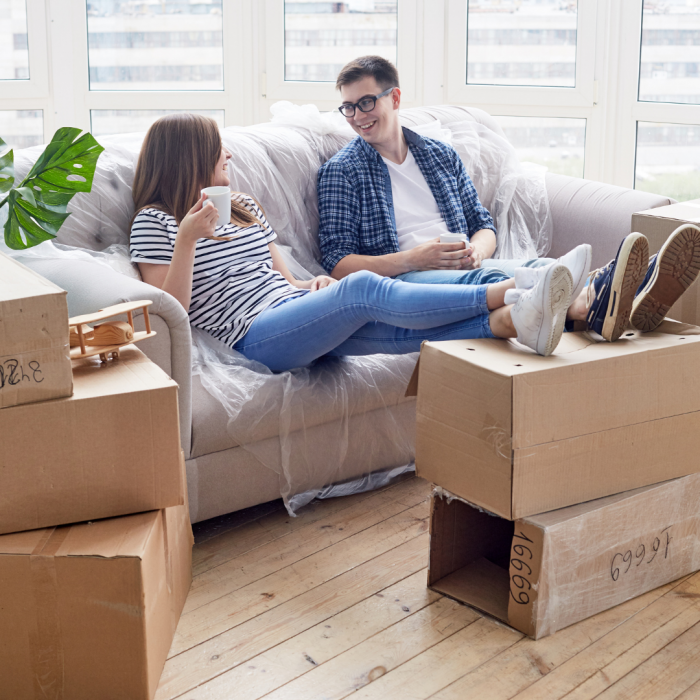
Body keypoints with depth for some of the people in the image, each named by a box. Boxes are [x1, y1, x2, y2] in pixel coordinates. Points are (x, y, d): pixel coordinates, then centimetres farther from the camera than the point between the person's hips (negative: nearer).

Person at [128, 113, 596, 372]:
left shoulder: (242, 206, 26)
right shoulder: (154, 221, 5)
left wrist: (314, 284, 2)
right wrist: (188, 238, -17)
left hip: (300, 314, 7)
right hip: (257, 336, -7)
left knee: (404, 328, -22)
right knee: (364, 288, -29)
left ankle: (515, 321, -43)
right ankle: (506, 294, -32)